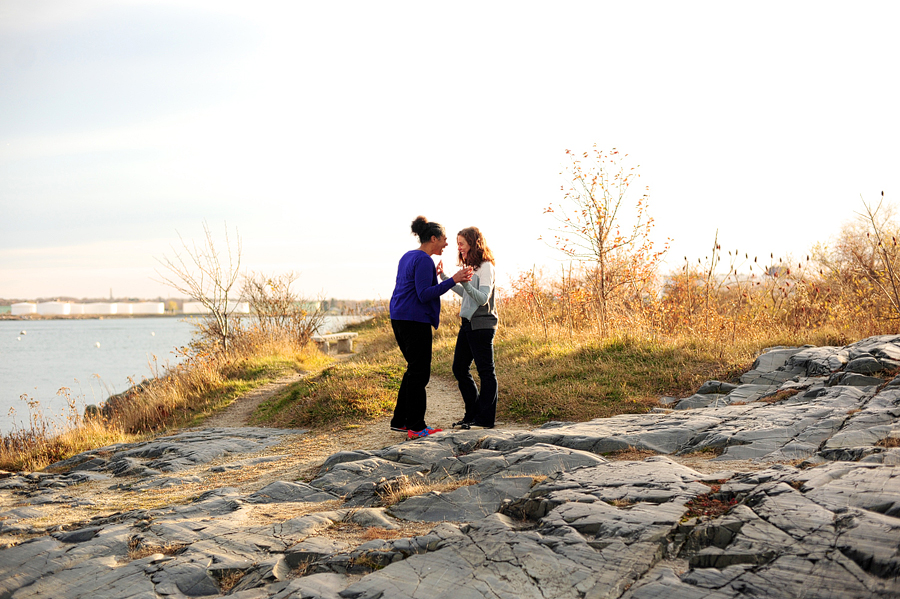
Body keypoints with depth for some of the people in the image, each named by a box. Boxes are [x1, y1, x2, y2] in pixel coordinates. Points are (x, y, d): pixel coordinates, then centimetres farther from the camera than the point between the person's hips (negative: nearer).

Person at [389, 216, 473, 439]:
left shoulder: (408, 257, 16)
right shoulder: (424, 260, -14)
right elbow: (424, 294, -21)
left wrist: (434, 277, 23)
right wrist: (452, 280, -24)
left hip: (400, 320, 10)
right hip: (415, 321, -10)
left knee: (415, 369, 17)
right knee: (419, 372, -4)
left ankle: (399, 421, 20)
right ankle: (416, 427, -2)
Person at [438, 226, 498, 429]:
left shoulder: (486, 267, -13)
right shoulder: (471, 266, 14)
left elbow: (482, 298, -21)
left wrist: (465, 283, -35)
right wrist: (444, 278, 25)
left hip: (482, 325, -10)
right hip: (468, 323, 10)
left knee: (485, 371, -2)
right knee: (459, 368, 11)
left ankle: (486, 418, 3)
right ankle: (473, 413, 20)